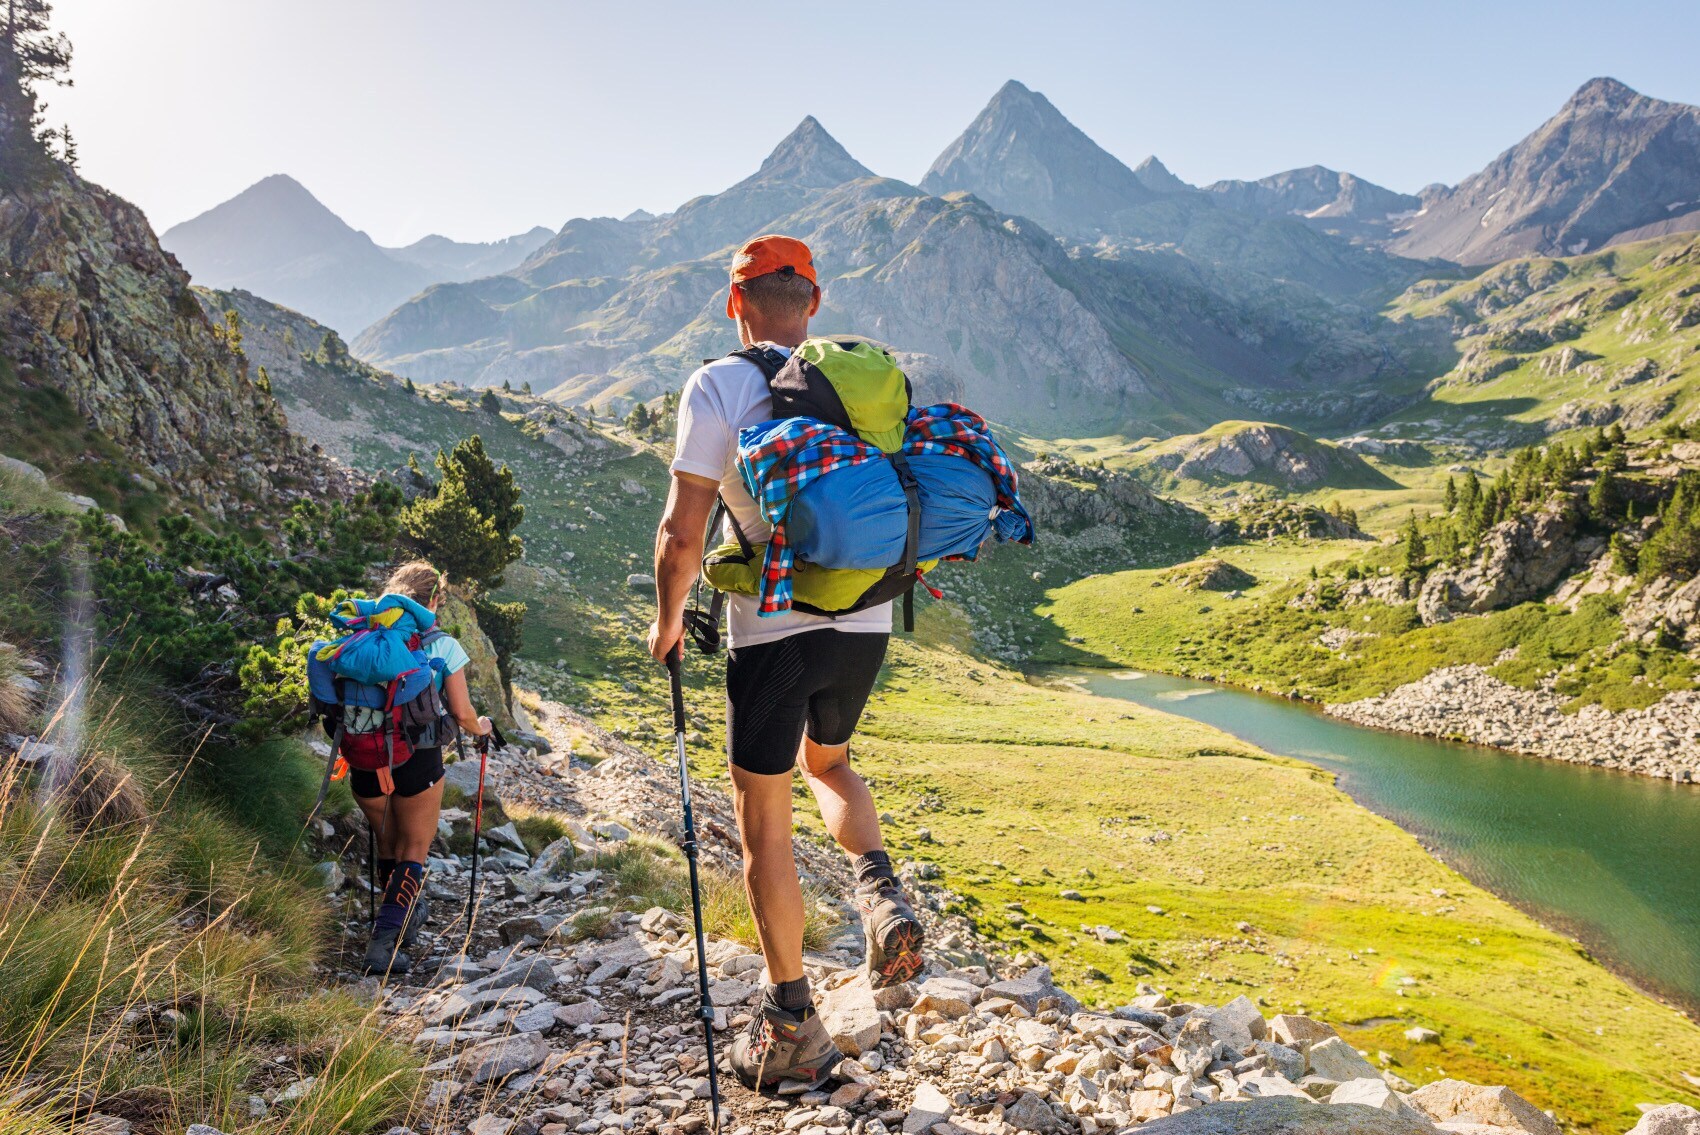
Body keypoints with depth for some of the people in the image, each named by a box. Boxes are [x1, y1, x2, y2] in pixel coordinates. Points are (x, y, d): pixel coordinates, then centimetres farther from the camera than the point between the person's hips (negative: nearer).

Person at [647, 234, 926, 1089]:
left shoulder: (717, 387, -9)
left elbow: (683, 532, -12)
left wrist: (668, 619, 5)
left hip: (772, 632, -5)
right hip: (866, 624, 5)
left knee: (765, 826, 10)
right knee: (825, 764, 31)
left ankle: (792, 1030, 18)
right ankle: (879, 891, 4)